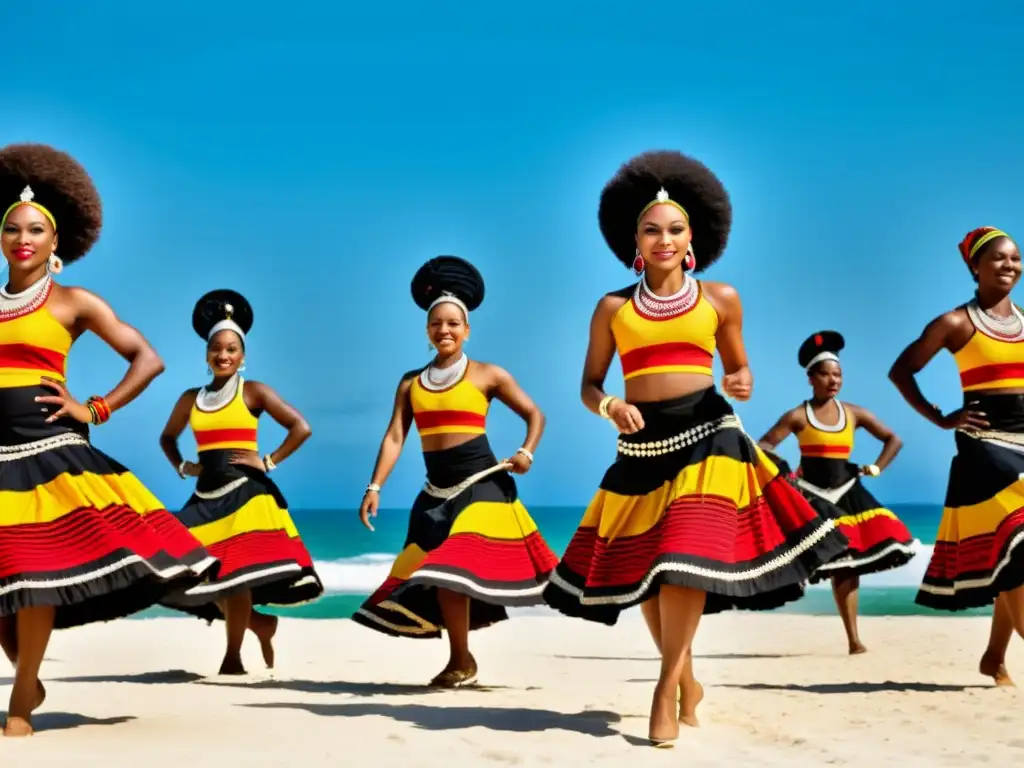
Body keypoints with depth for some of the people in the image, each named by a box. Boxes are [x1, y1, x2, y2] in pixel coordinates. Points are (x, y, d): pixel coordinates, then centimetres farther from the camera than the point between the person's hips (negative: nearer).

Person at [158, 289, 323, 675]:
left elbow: (301, 428, -6)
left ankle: (233, 656, 1)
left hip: (244, 492, -5)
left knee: (236, 570, -9)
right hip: (206, 495, 5)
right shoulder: (191, 399, 12)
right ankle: (259, 623, 24)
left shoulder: (254, 392, -1)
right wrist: (181, 467, 11)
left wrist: (268, 462, -8)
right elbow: (167, 437, 28)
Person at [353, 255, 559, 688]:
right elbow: (394, 436, 3)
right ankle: (460, 660, 16)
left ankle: (461, 660, -1)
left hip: (481, 485, -5)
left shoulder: (487, 375, 0)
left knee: (452, 568, -13)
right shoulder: (411, 383, 9)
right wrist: (375, 486, -7)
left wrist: (527, 451, -12)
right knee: (436, 572, 4)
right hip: (437, 490, 5)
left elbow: (534, 415, 6)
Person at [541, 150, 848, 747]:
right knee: (642, 572, 7)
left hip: (706, 435, -2)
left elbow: (738, 366, 16)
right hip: (641, 447, 3)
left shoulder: (720, 299, 7)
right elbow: (589, 384, 9)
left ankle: (667, 687, -4)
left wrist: (742, 382, -7)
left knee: (686, 560, -16)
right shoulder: (613, 308, 8)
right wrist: (609, 405, -12)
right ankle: (688, 681, 26)